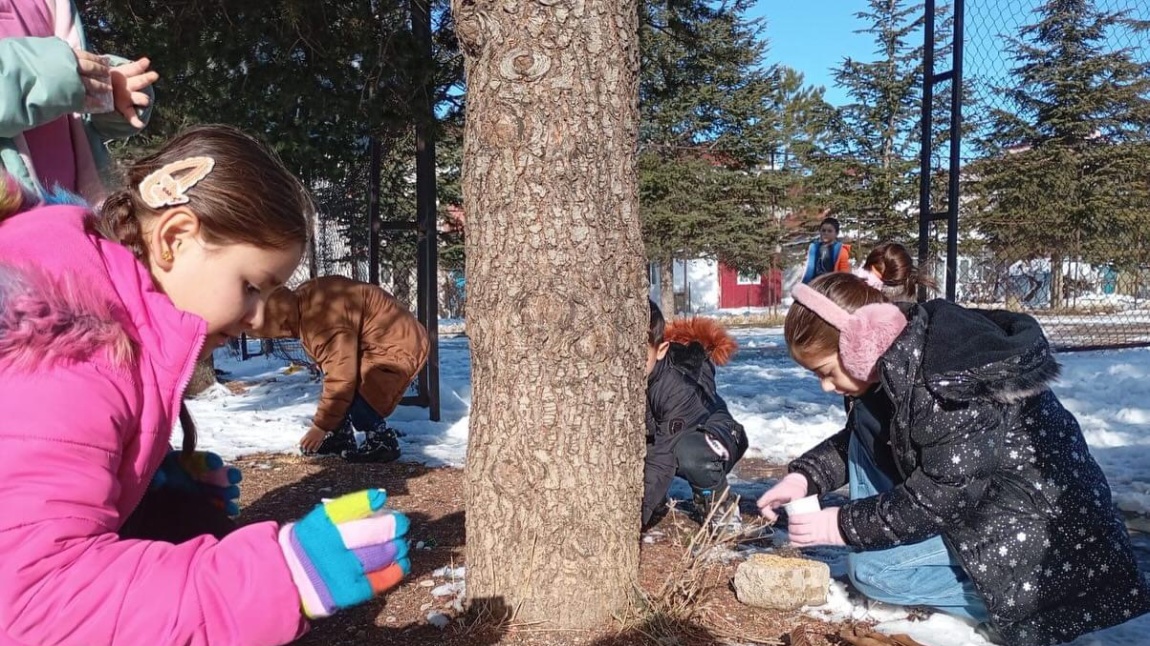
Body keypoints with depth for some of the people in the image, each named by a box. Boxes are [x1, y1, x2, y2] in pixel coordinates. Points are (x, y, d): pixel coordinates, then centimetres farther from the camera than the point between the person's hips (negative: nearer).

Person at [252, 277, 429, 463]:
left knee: (354, 397, -21)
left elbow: (341, 378, -28)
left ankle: (383, 442, -5)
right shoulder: (302, 300, 3)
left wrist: (321, 426, -18)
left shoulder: (323, 320, -31)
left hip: (397, 347, -11)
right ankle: (340, 437, 24)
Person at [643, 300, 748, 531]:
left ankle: (717, 502, -9)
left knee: (690, 454, -41)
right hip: (657, 436, 6)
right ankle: (655, 501, 1)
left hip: (711, 436, -5)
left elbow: (662, 459, -41)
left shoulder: (680, 387, -37)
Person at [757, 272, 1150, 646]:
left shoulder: (950, 385, -32)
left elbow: (936, 498, -25)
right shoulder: (899, 359, -4)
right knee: (868, 422, -2)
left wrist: (843, 526, -16)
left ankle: (1009, 599, -2)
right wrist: (804, 476, -3)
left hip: (1035, 517, -9)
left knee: (871, 569, -16)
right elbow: (856, 440, 11)